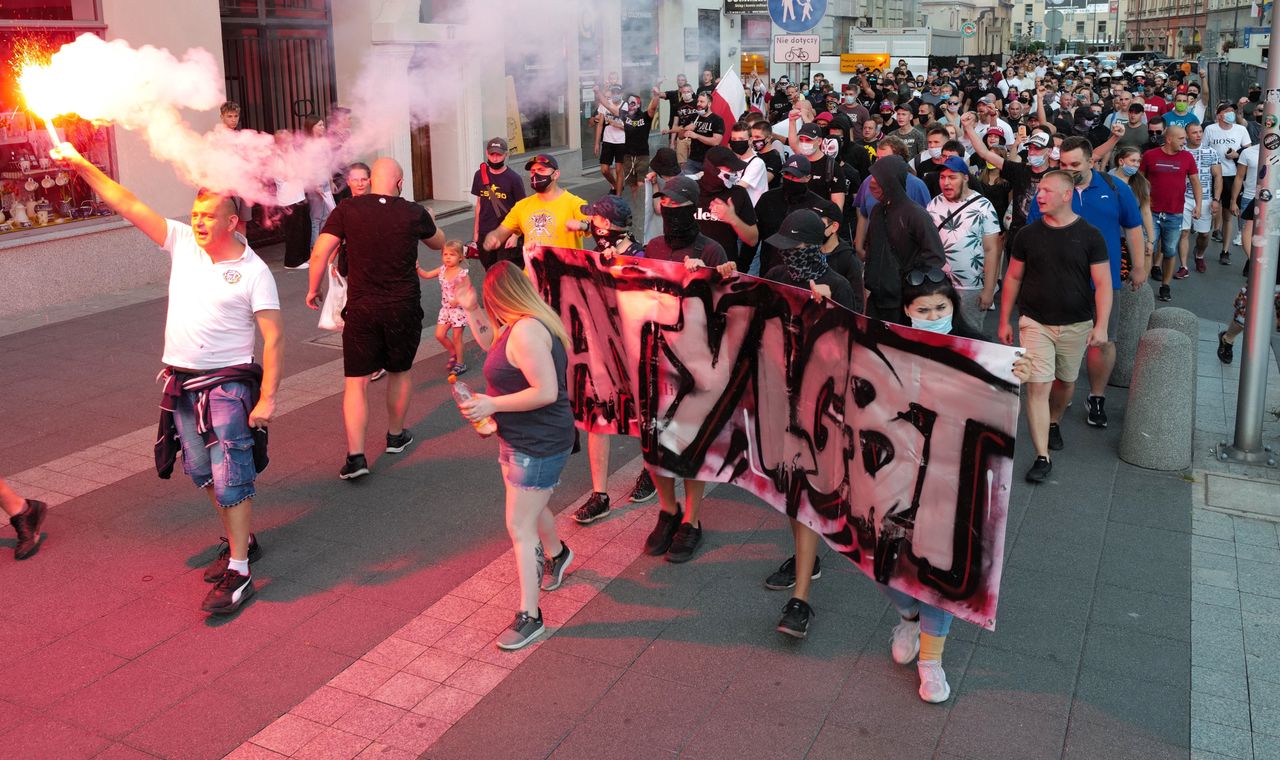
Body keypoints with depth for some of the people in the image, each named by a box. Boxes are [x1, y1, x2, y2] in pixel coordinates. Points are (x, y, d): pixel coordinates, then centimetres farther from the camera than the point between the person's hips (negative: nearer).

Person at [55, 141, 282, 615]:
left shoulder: (253, 271, -11)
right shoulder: (182, 243, 3)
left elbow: (274, 337, -14)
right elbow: (127, 204, 3)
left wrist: (268, 398, -20)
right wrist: (80, 165, -4)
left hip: (228, 384, -6)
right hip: (180, 383, 7)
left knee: (230, 477, -8)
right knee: (203, 473, 16)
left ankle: (239, 573, -4)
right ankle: (242, 541, 33)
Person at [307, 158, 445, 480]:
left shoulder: (347, 209, -6)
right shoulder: (414, 213, -4)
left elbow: (320, 252, -10)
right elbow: (439, 243, 16)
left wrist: (314, 289, 6)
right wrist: (429, 221, 38)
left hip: (361, 308, -1)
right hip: (404, 308, 1)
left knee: (356, 381, 3)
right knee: (400, 371, 21)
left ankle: (355, 455, -5)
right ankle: (396, 435, 36)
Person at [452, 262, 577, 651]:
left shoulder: (527, 331, -26)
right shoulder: (518, 327, 5)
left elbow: (546, 392, -30)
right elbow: (492, 345, 25)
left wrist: (491, 404, -23)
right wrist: (470, 309, 14)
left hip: (538, 445, -10)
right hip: (522, 439, 10)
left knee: (520, 528, -6)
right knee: (530, 510, 29)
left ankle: (529, 617, 2)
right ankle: (556, 554, 58)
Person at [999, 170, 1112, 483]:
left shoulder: (1089, 236, -6)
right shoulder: (1028, 234, -1)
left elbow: (1103, 284, -6)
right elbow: (1013, 278, 7)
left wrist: (1101, 325, -15)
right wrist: (1004, 320, 7)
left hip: (1076, 325, 0)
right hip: (1035, 323, 0)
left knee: (1065, 382, 17)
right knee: (1037, 387, -9)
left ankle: (1053, 423, 47)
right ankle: (1042, 458, -6)